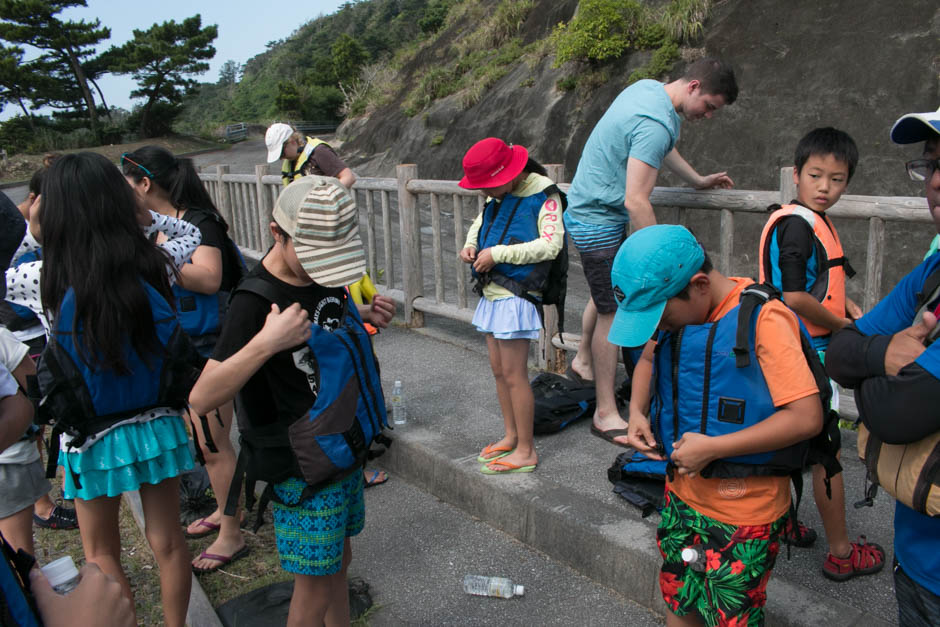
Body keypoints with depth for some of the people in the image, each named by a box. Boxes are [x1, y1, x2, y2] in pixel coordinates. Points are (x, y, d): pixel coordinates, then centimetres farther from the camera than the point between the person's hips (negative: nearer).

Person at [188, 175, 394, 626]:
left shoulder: (322, 269, -2)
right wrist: (265, 343, -41)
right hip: (303, 469, -7)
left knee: (339, 561, 23)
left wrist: (364, 315, -2)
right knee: (315, 587, 7)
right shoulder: (256, 300, -25)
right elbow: (202, 397, -28)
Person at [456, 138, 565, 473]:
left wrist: (498, 253, -19)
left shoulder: (544, 196, -12)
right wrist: (471, 244, 6)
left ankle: (526, 451, 7)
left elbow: (550, 245, -21)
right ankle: (511, 436, 29)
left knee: (514, 374, -4)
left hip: (516, 296, -8)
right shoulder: (498, 197, 12)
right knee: (499, 370, 14)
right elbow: (478, 223, 29)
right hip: (492, 294, 8)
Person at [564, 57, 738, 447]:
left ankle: (582, 364, 45)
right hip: (599, 221, -11)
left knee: (606, 293, 24)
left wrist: (698, 180, 30)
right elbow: (636, 201, -30)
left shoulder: (648, 88, 7)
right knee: (613, 311, -5)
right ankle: (606, 414, 4)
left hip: (587, 207, 11)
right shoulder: (657, 122, -25)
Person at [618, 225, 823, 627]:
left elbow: (807, 417, -24)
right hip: (682, 495, 6)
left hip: (742, 515, -6)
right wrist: (637, 411, 0)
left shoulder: (763, 319, -22)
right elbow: (649, 358, 19)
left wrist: (711, 448, -25)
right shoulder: (677, 313, -1)